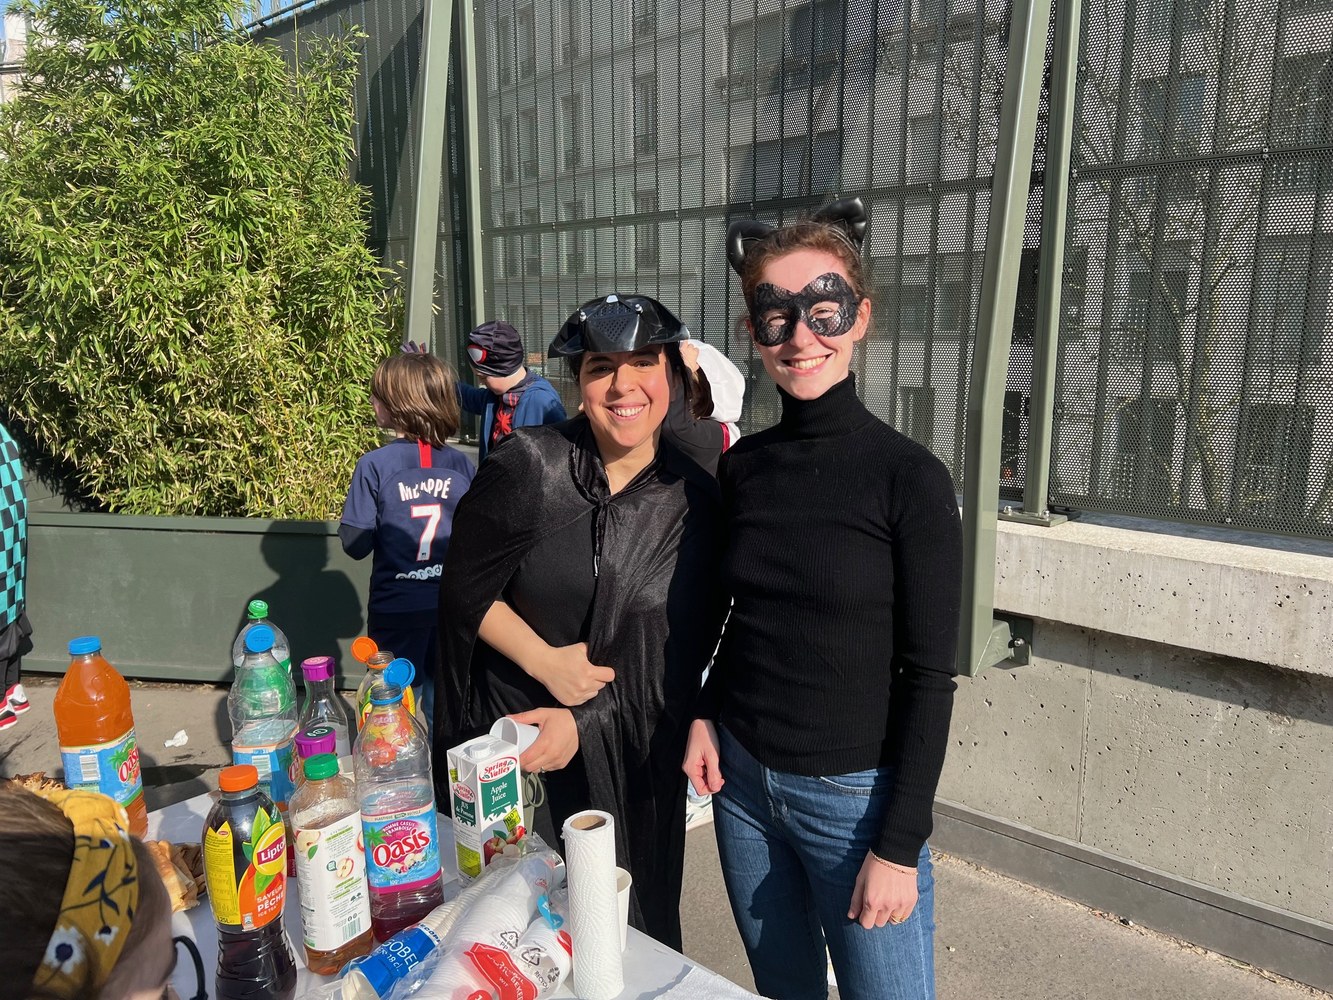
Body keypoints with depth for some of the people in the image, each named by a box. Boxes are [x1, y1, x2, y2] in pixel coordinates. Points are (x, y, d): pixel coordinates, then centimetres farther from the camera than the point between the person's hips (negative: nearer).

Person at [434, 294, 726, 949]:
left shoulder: (694, 502, -7)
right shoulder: (528, 466, -12)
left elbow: (681, 656, -5)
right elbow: (465, 592, -6)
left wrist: (584, 721, -15)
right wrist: (549, 664, -15)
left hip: (628, 758, 2)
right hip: (506, 734, -1)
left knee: (625, 934, 18)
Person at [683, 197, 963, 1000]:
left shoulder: (909, 478, -14)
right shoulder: (743, 466, 0)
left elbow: (929, 677, -12)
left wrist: (900, 844, -12)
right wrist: (707, 714, -1)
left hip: (854, 795, -4)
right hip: (742, 780, 5)